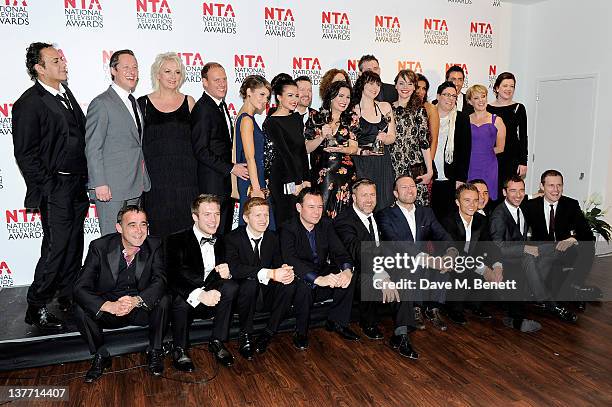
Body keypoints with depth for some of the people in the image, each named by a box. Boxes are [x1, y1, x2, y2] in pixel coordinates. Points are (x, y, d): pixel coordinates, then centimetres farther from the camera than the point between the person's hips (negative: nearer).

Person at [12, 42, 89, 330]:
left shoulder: (66, 94, 13)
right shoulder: (28, 103, -11)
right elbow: (25, 154, -12)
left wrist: (85, 177, 13)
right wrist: (48, 188, -13)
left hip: (78, 186, 8)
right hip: (55, 189, -8)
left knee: (74, 244, 15)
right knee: (56, 247, -5)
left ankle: (69, 297, 29)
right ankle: (36, 308, 10)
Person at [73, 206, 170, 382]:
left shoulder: (154, 246, -11)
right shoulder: (99, 246, -15)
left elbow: (160, 281, -22)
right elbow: (80, 287, -22)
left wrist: (136, 300, -41)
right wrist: (109, 306, -39)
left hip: (142, 310, 0)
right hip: (108, 310, 0)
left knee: (163, 300, -27)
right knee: (81, 309, -25)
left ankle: (155, 351, -3)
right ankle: (101, 356, 0)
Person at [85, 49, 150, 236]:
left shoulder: (134, 102, 16)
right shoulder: (101, 103, -10)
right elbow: (92, 148, -12)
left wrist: (142, 179, 15)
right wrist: (99, 184, -17)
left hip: (135, 186, 8)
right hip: (111, 187, -8)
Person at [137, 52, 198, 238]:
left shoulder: (189, 102, 9)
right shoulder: (144, 103, 6)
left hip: (185, 174, 1)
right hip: (156, 173, -1)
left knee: (185, 226, 2)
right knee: (159, 228, 0)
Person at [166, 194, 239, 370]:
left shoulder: (220, 241, 7)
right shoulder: (176, 240, -9)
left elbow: (224, 271, 7)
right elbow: (172, 279, -21)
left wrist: (226, 273, -19)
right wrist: (200, 295, -36)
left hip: (214, 300, 4)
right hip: (186, 303, -4)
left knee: (231, 286, -25)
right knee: (180, 296, -36)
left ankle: (217, 342, -10)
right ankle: (180, 349, -12)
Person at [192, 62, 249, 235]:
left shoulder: (221, 104, 15)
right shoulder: (202, 109, -14)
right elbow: (201, 150, -19)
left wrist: (234, 166, 10)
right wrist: (231, 168, -18)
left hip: (227, 180, 9)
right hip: (213, 182, -9)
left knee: (226, 228, 14)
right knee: (216, 229, -4)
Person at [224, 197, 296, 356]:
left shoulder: (273, 237, 4)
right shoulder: (233, 238, -12)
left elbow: (278, 263, 4)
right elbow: (234, 268, -28)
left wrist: (285, 271, -24)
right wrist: (270, 273, -39)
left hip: (266, 295, 4)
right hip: (243, 294, -4)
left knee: (289, 283, -23)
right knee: (250, 282, -35)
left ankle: (267, 334, -11)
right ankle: (245, 336, -17)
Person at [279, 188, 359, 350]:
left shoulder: (326, 225, 2)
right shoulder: (288, 229, -15)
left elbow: (340, 252, -5)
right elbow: (290, 260, -31)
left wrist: (347, 270, -30)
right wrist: (318, 279, -45)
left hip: (323, 273, 5)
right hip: (301, 279, -5)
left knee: (350, 275, -19)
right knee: (305, 283, -36)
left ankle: (336, 321, 0)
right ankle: (301, 331, -12)